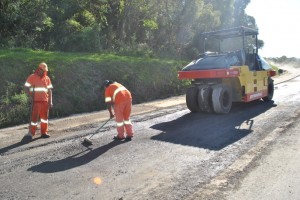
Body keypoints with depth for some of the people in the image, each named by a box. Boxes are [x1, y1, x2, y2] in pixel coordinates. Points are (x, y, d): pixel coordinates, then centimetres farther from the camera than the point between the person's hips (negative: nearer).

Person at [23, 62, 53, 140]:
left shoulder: (47, 78, 10)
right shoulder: (32, 77, 1)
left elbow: (49, 90, 10)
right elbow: (26, 87, 0)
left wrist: (50, 101, 5)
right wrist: (30, 96, -11)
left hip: (45, 101, 4)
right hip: (36, 101, -4)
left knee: (45, 116, 7)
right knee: (34, 116, -5)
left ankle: (44, 132, 15)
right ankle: (31, 133, 3)